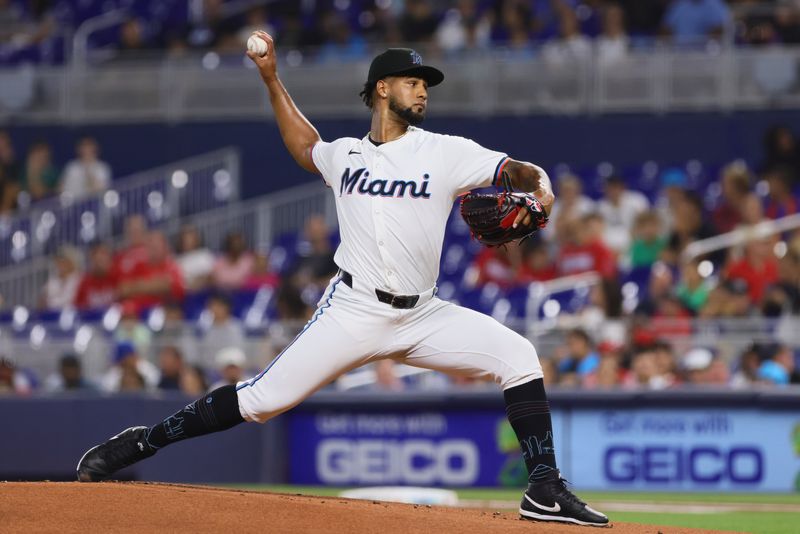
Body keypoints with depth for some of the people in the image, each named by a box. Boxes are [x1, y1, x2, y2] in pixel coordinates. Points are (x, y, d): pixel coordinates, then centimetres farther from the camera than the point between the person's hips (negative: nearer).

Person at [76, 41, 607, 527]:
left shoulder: (445, 152, 3)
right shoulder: (345, 155, 9)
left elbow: (520, 170, -4)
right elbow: (306, 147, 32)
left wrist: (538, 189, -27)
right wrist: (271, 78, 30)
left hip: (422, 316, 1)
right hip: (354, 312, -1)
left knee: (518, 356, -15)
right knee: (263, 399, -12)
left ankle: (545, 492, -11)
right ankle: (141, 442, 1)